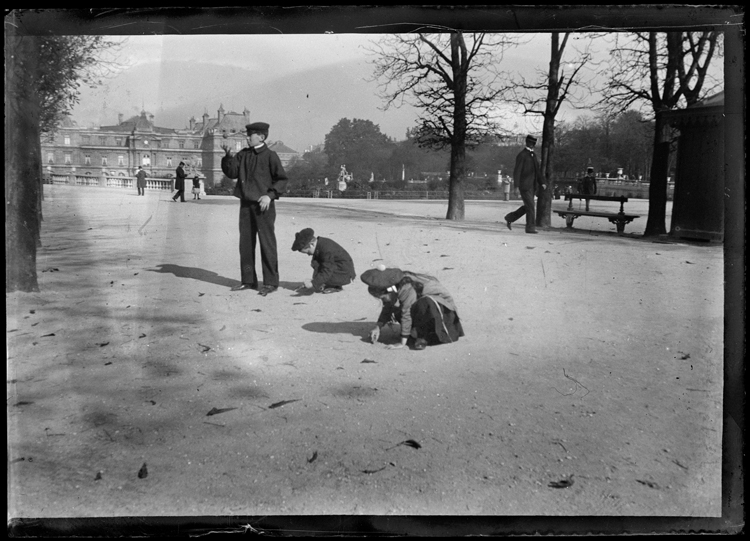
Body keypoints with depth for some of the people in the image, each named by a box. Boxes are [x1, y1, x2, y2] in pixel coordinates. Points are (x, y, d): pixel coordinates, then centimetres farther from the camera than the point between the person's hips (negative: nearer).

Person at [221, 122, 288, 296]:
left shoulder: (270, 155, -5)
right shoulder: (243, 154, 9)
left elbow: (282, 179, -5)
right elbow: (232, 173, 6)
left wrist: (270, 195, -14)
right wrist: (229, 156, -9)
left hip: (263, 204, -6)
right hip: (246, 203, 6)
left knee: (267, 243, -1)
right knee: (245, 243, 10)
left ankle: (270, 282, 6)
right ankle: (248, 280, 20)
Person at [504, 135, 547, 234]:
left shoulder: (533, 155, 18)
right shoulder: (522, 155, -8)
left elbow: (537, 170, 21)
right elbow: (517, 171, -12)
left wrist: (542, 182, 11)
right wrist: (517, 186, -19)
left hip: (532, 185, 9)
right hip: (525, 185, -9)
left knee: (527, 207, 12)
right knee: (530, 207, -8)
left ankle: (509, 218, 23)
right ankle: (530, 227, -1)